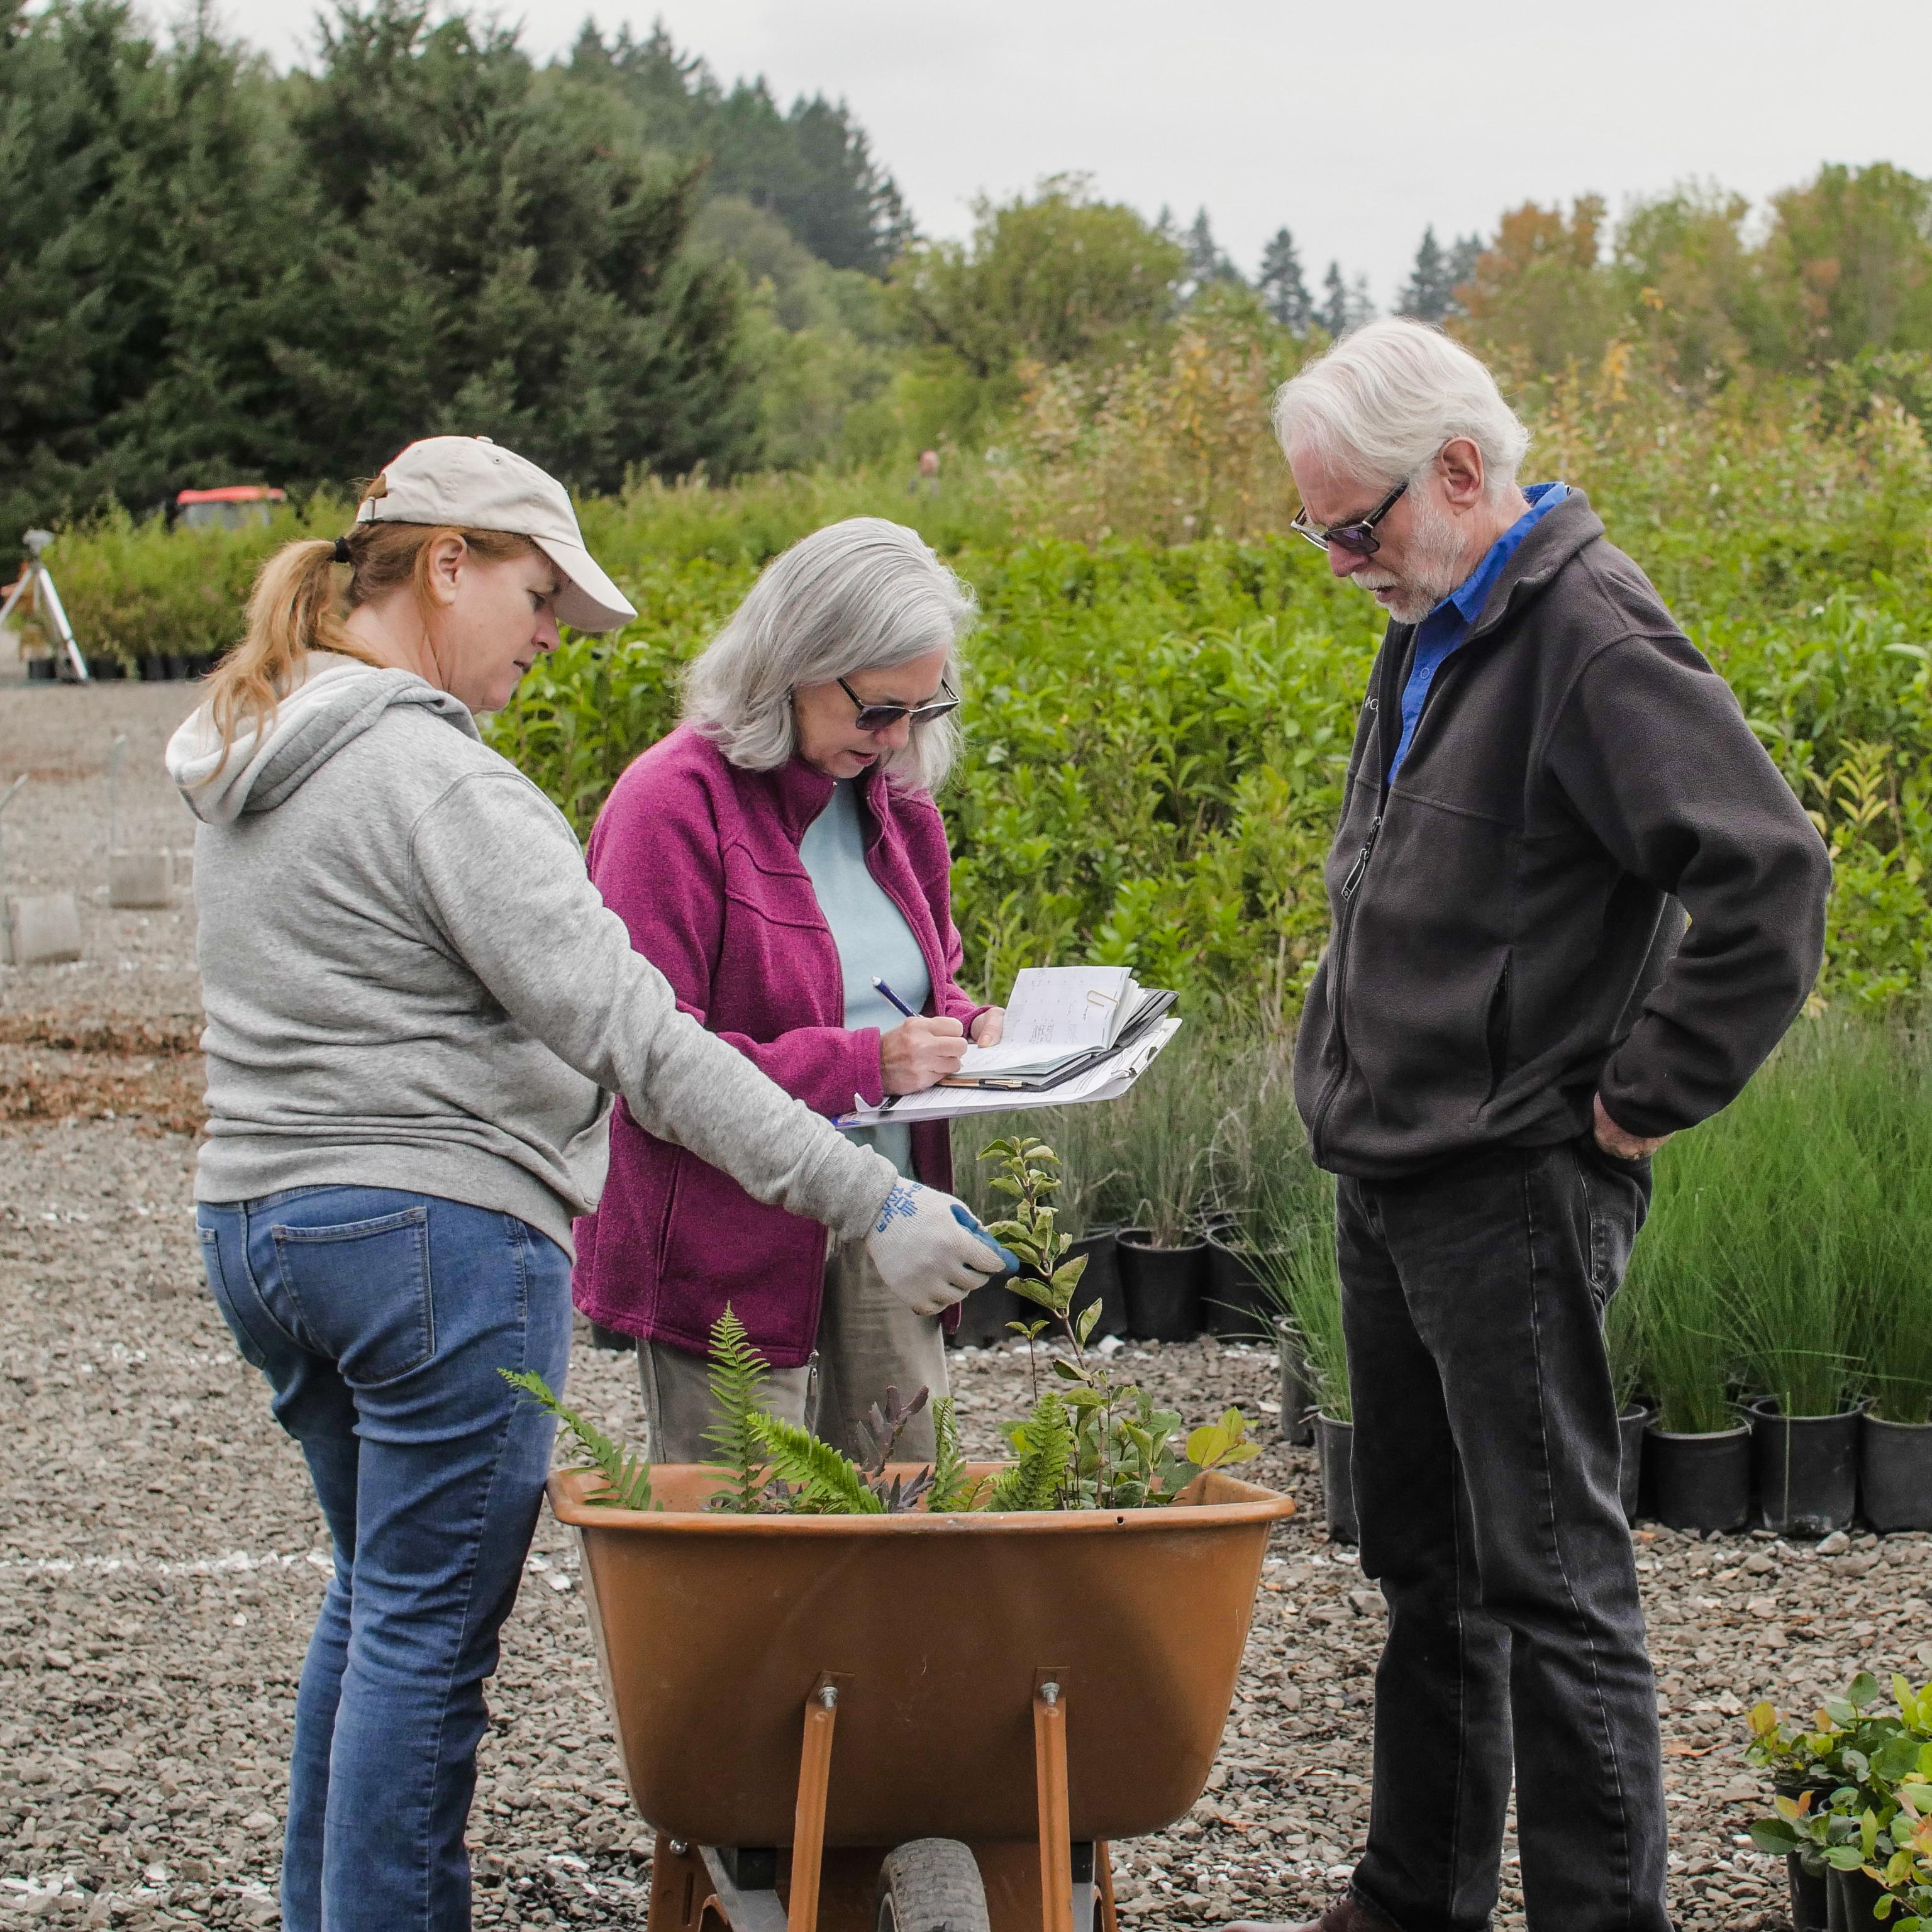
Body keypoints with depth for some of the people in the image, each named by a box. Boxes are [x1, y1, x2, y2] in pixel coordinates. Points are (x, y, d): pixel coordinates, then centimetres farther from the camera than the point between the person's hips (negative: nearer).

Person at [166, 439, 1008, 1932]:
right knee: (429, 1629, -2)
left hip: (259, 1222, 9)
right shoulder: (434, 775, -18)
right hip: (436, 1233, -9)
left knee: (376, 1598, 21)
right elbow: (632, 1035, -23)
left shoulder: (244, 758, 11)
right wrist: (867, 1197, -24)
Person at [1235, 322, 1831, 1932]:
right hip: (1387, 1176, 10)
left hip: (1513, 1190, -10)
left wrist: (1646, 1099, -18)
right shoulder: (1434, 636, 12)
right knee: (1425, 1558, 18)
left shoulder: (1591, 637, -17)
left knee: (1550, 1573, -5)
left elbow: (1775, 879, -25)